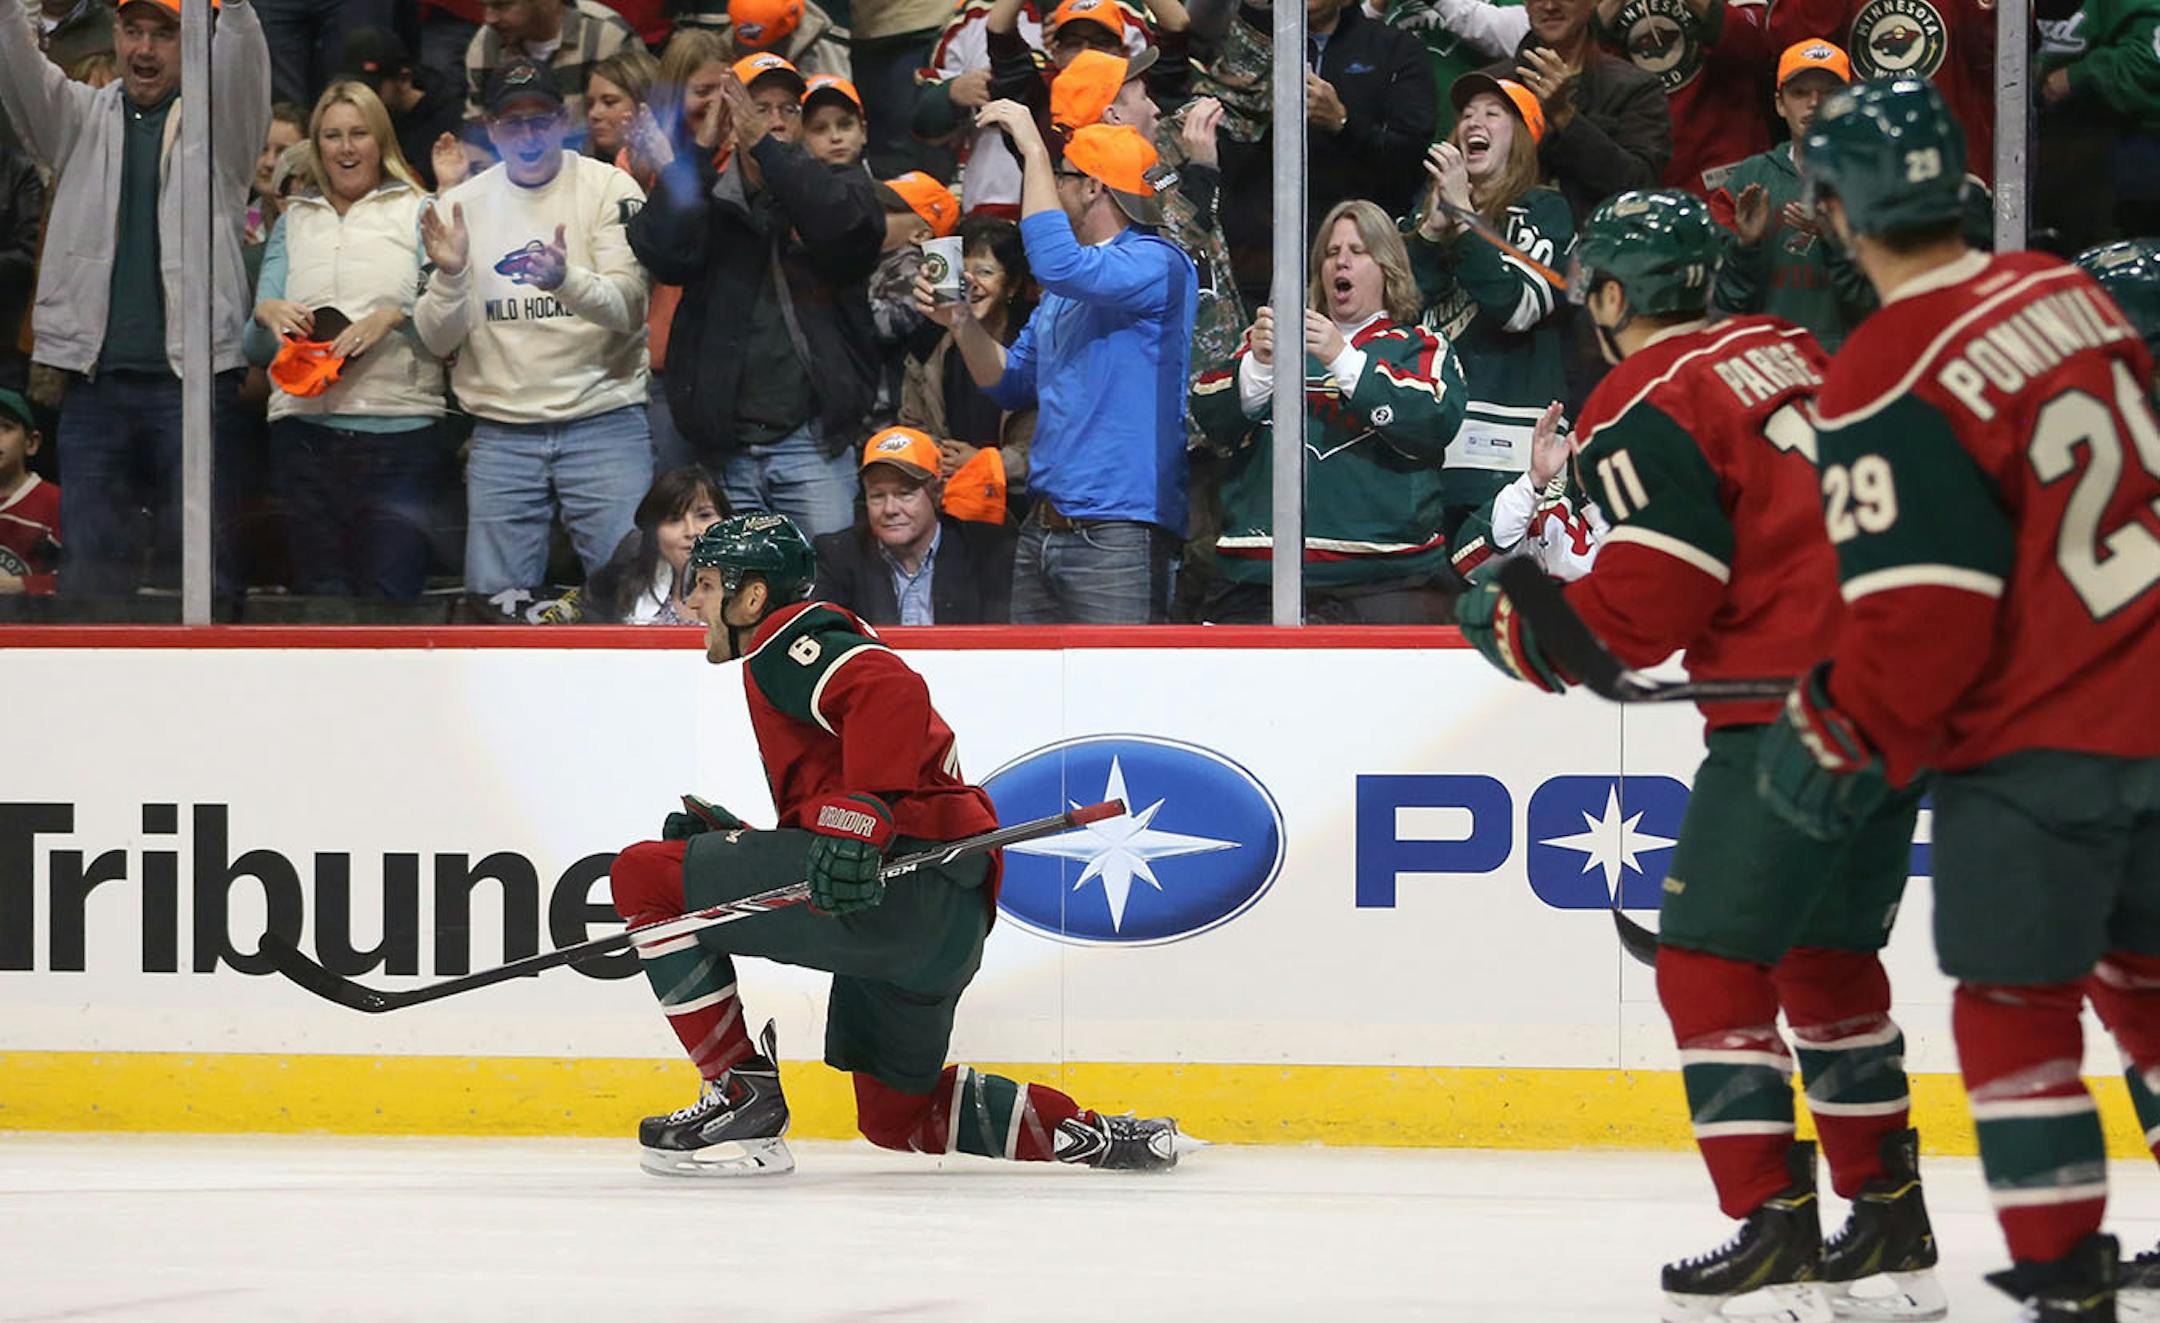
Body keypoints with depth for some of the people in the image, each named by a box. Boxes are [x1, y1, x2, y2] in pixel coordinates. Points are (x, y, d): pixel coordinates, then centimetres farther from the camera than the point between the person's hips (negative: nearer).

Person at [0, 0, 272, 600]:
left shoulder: (219, 123, 7)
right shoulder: (82, 118, 14)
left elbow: (241, 55, -12)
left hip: (193, 376, -2)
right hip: (95, 378, 2)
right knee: (90, 566, 2)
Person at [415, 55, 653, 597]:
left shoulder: (610, 188, -1)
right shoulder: (460, 205, 7)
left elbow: (629, 310, -10)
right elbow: (437, 341, 4)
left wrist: (566, 280, -30)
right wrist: (450, 275, -16)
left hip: (604, 418, -2)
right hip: (500, 434, 2)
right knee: (496, 596, 2)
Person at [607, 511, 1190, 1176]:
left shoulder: (789, 640, 0)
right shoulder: (811, 654, 31)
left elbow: (894, 691, -22)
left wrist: (858, 818, -31)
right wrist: (732, 840, 20)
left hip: (901, 875, -11)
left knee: (645, 874, -7)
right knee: (894, 1110, 24)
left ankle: (742, 1097, -6)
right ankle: (1097, 1135, 17)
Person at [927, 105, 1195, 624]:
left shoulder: (1157, 264, -9)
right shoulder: (1064, 288, 21)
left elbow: (1058, 264, -26)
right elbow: (1011, 384, 25)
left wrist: (1033, 150, -18)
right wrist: (960, 321, 7)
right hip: (1042, 533, 9)